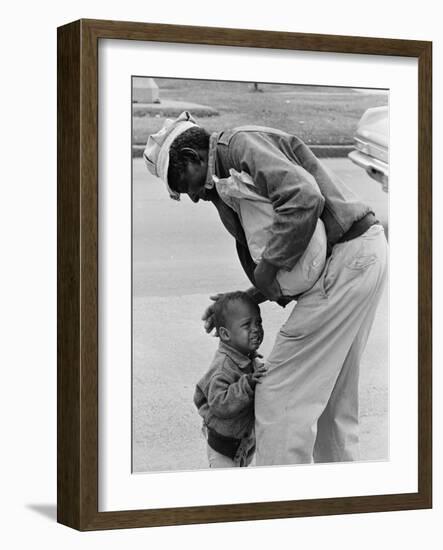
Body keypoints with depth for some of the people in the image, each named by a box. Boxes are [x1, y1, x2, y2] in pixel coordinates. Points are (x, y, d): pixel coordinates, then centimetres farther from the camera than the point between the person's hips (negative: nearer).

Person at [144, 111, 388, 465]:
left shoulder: (243, 143, -8)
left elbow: (304, 198, -27)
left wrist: (267, 269, -18)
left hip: (346, 256, -11)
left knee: (281, 397, -8)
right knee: (333, 400, 17)